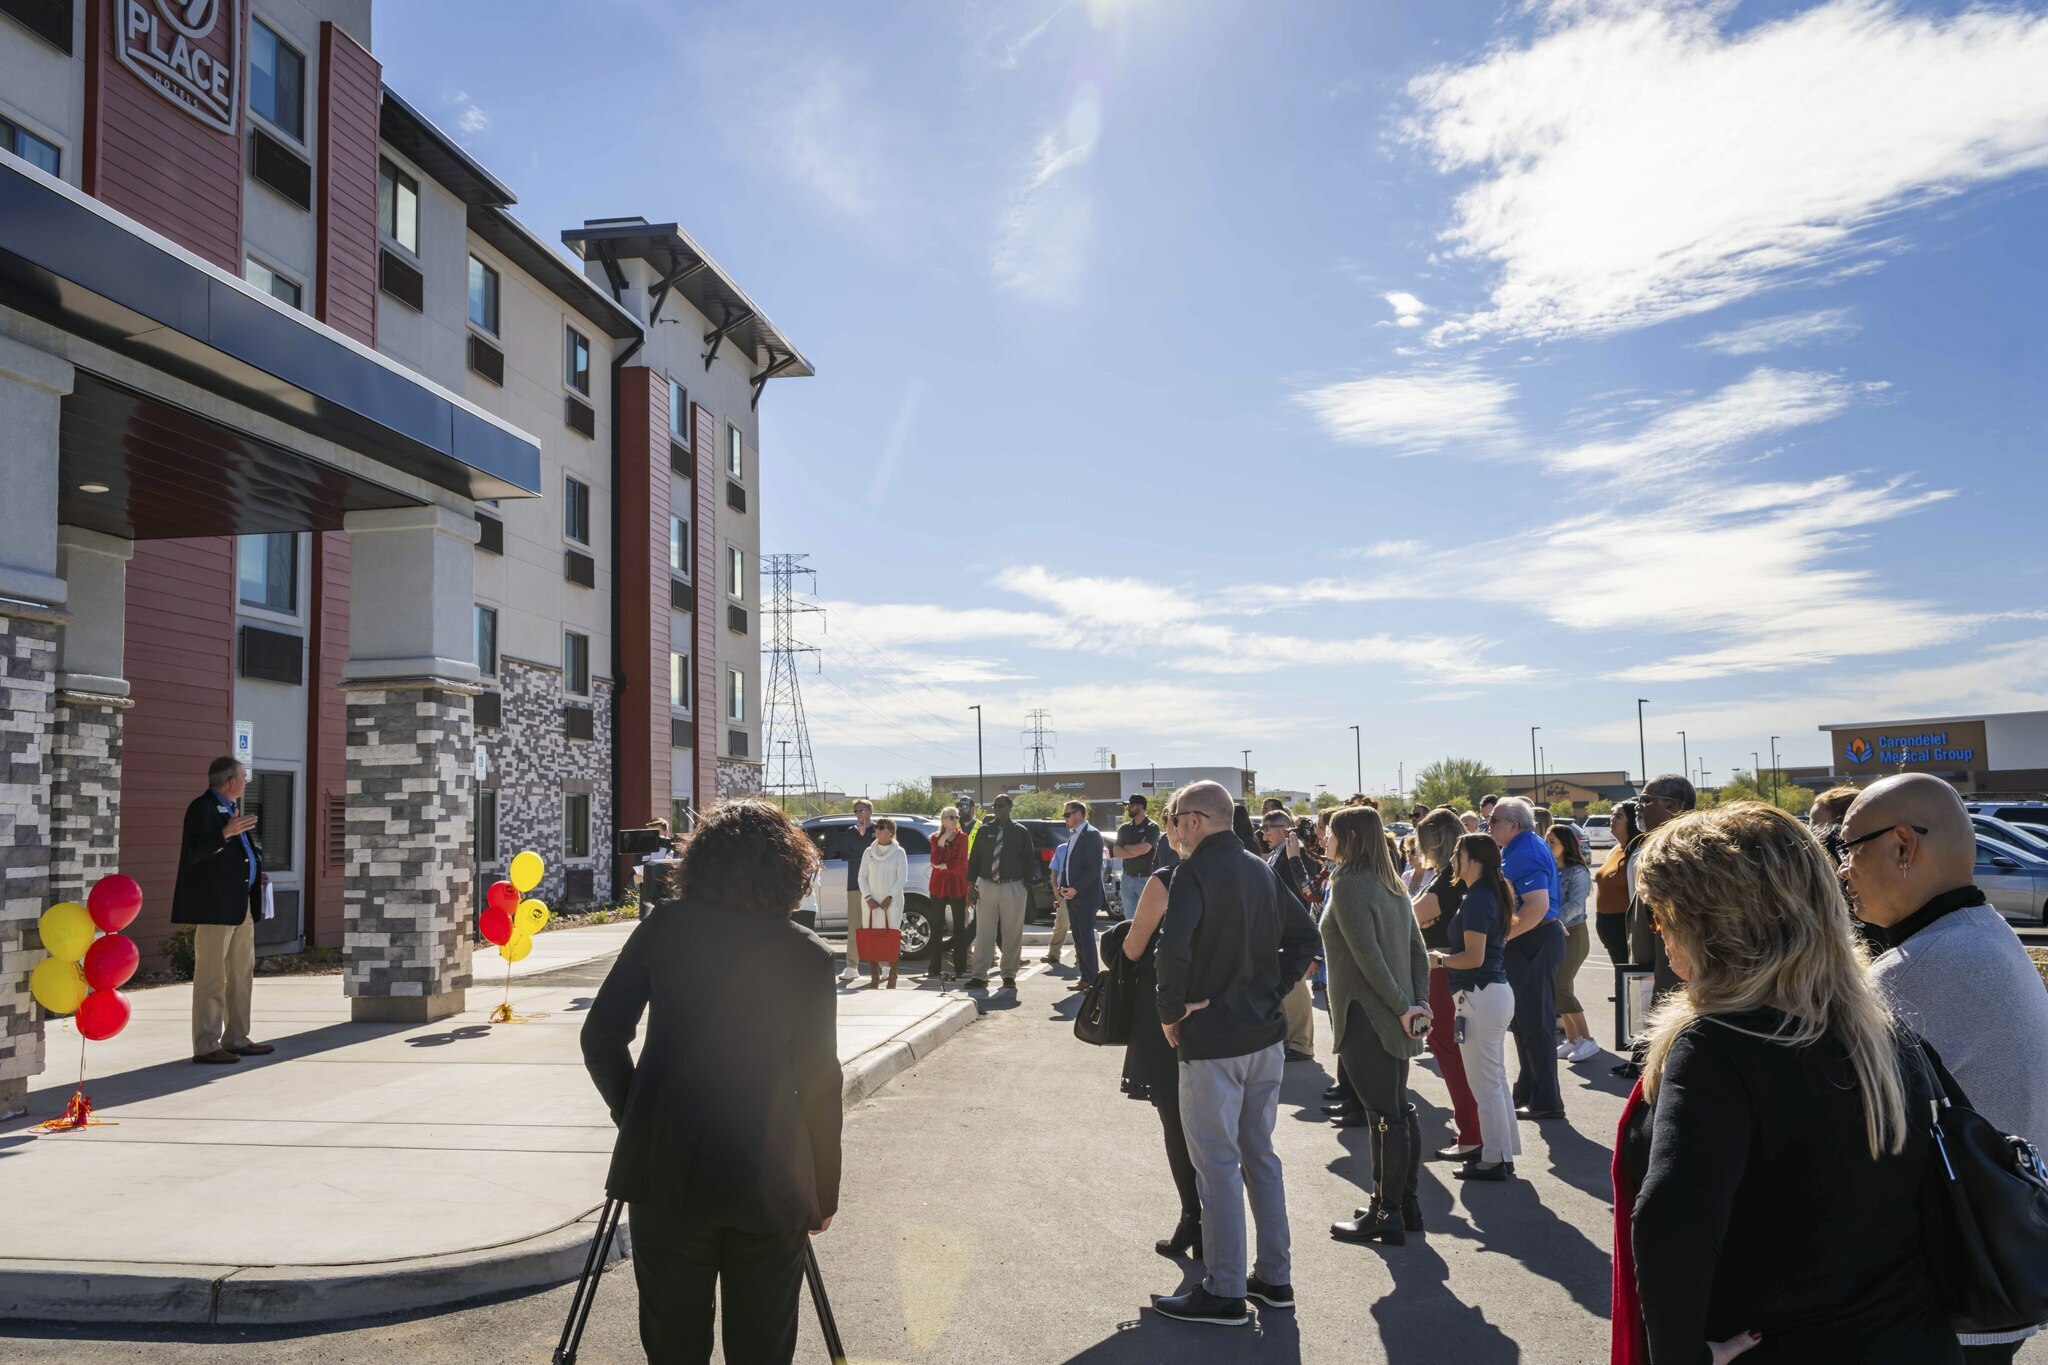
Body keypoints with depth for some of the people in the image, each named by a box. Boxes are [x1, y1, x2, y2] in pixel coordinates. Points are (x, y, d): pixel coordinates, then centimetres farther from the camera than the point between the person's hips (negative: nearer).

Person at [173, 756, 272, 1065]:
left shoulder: (231, 807, 19)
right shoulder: (202, 807, -10)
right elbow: (193, 853, -21)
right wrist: (226, 833, -33)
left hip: (241, 904, 10)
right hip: (215, 904, -10)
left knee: (242, 973, 12)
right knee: (211, 976, -6)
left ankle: (236, 1039, 19)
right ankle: (206, 1046, -1)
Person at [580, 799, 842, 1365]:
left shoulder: (663, 928, -2)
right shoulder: (809, 955, -6)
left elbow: (601, 1036, -1)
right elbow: (819, 1081, -4)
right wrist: (824, 1190, 7)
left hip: (666, 1171, 1)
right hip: (770, 1183, -1)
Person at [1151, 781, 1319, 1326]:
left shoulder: (1195, 871, -16)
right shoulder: (1260, 869, 9)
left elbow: (1173, 946, -29)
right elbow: (1304, 935, 13)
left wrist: (1171, 1009, -16)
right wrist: (1275, 988, 10)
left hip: (1212, 1039, -8)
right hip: (1265, 1035, 8)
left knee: (1217, 1163, 2)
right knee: (1260, 1155, 18)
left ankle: (1224, 1291, 10)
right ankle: (1274, 1278, 27)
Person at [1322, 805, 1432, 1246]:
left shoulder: (1348, 886, -15)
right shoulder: (1392, 885, 13)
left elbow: (1368, 956, -20)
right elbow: (1418, 949, 10)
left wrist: (1402, 1007, -16)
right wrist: (1419, 1002, 3)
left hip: (1365, 1016, -9)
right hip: (1394, 1017, 9)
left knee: (1384, 1115, -3)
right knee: (1399, 1110, 15)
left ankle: (1386, 1215, 5)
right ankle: (1406, 1203, 24)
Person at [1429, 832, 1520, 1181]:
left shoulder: (1476, 900, -18)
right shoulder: (1491, 895, 12)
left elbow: (1474, 957, -22)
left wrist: (1440, 959, -8)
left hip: (1480, 995, -10)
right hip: (1497, 991, 10)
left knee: (1484, 1083, -1)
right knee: (1496, 1078, 18)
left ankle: (1493, 1160, 7)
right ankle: (1503, 1151, 27)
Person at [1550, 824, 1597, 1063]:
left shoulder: (1578, 872, -11)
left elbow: (1575, 905, -23)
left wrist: (1555, 921, -36)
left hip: (1573, 934, -6)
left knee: (1560, 988, -12)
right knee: (1558, 989, 7)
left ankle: (1587, 1040, -1)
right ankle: (1572, 1039, 17)